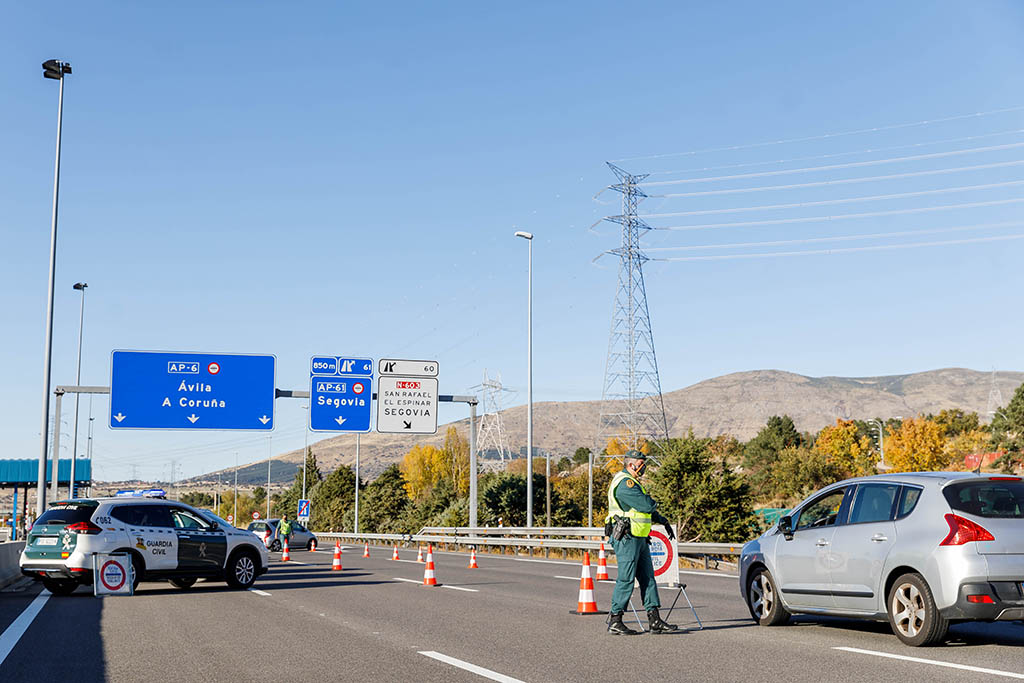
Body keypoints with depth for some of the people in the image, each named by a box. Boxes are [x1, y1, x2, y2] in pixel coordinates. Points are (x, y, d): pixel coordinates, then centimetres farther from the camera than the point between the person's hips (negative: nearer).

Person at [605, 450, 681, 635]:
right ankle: (615, 622, 1)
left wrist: (664, 522, 28)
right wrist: (653, 502, 2)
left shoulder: (633, 482, 21)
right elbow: (647, 505, -21)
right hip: (627, 538, -10)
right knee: (626, 580, -6)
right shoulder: (624, 483, -15)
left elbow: (649, 508, 32)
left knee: (648, 578, 8)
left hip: (640, 539, 10)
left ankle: (654, 620, 10)